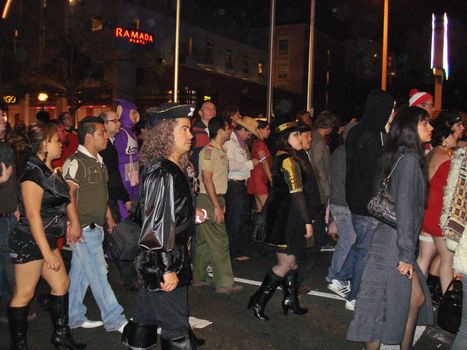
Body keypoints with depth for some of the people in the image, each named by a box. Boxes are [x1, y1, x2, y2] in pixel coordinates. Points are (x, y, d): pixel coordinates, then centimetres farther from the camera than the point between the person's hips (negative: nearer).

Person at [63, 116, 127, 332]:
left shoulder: (98, 161, 14)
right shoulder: (75, 162, -14)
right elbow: (69, 196, -18)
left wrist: (108, 217, 21)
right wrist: (75, 226, -21)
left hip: (96, 227, 8)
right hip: (83, 228, -8)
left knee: (79, 273, 15)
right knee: (98, 274, -3)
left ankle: (74, 317, 24)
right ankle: (115, 320, 4)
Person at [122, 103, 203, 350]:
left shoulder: (171, 169, 9)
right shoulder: (163, 173, -21)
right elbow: (156, 226, -24)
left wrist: (191, 216, 19)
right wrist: (167, 270, -23)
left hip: (154, 264, 10)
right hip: (164, 266, -10)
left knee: (145, 322, 20)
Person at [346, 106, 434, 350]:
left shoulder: (399, 157, 12)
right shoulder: (409, 158, -15)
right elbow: (405, 208, -20)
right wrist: (406, 254, -19)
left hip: (391, 241, 9)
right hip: (394, 245, -9)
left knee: (416, 298, 16)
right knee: (383, 305, 1)